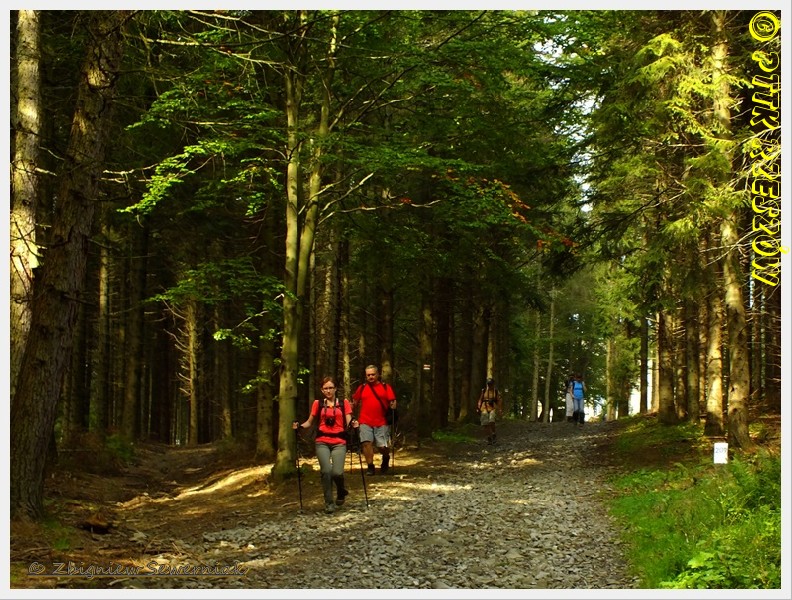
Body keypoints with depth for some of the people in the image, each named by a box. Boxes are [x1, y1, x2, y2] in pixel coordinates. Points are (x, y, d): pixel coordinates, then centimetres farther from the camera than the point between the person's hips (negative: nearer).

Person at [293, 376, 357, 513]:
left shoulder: (344, 403, 8)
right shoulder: (318, 403, 9)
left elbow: (348, 422, 0)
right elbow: (309, 422, 13)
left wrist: (353, 424, -22)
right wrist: (299, 426, -6)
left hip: (339, 442, -1)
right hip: (322, 442, 1)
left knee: (337, 472, -17)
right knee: (326, 471, -19)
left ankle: (341, 492, 18)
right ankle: (329, 503, -2)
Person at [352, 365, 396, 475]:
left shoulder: (385, 387, 7)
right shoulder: (362, 388, 10)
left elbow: (392, 402, 4)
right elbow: (355, 402, 16)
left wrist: (393, 406, -17)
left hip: (381, 423, -1)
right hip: (365, 422, 1)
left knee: (382, 446, -4)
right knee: (366, 442, -14)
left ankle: (386, 459, 30)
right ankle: (370, 466, -4)